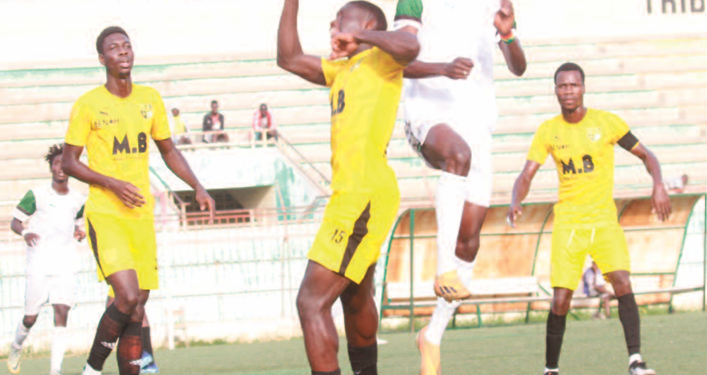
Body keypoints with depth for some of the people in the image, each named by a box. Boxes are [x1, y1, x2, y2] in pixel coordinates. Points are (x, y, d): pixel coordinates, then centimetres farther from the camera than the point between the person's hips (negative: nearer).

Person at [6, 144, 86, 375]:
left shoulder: (77, 200, 9)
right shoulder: (37, 195, -2)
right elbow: (15, 222, 0)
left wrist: (79, 232, 6)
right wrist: (25, 233, -22)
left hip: (66, 266, 2)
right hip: (39, 264, -2)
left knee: (61, 313, -14)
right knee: (31, 318, 4)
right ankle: (17, 347, 37)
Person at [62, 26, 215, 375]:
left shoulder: (150, 100, 10)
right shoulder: (88, 105, -5)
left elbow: (169, 152, 21)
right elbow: (68, 162, -3)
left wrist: (198, 187, 8)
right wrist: (112, 183, -16)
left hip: (142, 215, 5)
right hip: (104, 215, -5)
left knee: (136, 310, 4)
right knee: (127, 296, -20)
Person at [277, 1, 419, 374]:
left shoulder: (381, 59, -5)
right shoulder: (341, 70, 20)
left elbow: (409, 46, -28)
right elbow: (289, 57, 28)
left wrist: (358, 36, -15)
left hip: (365, 196, -10)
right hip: (351, 193, 10)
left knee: (312, 301, -16)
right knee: (355, 298, 27)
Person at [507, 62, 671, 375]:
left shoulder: (607, 123, -1)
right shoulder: (548, 131, 2)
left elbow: (645, 155, 8)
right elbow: (526, 175, -1)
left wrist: (658, 185, -11)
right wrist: (515, 203, -22)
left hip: (604, 219, -1)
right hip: (567, 222, 1)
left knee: (622, 282, -22)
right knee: (560, 300, -6)